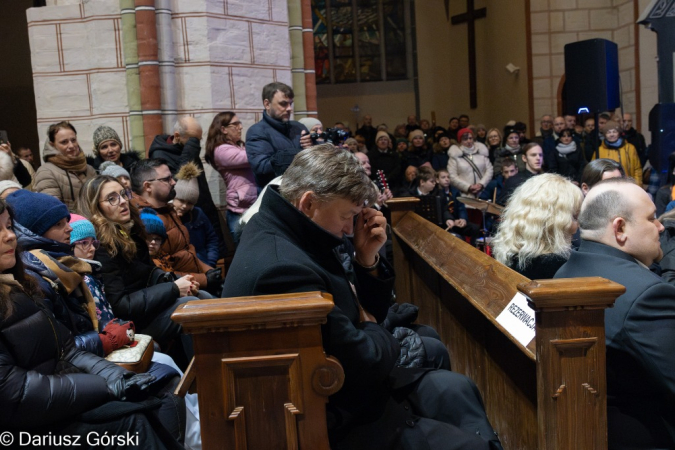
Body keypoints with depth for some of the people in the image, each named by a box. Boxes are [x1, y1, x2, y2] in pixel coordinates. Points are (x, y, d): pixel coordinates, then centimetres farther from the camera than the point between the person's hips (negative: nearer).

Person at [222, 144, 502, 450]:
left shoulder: (290, 235, 2)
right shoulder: (283, 268, -31)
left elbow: (366, 314, 10)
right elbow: (365, 365, -25)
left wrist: (367, 259, -7)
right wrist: (375, 332, -4)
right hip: (332, 424, -10)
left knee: (456, 388, 13)